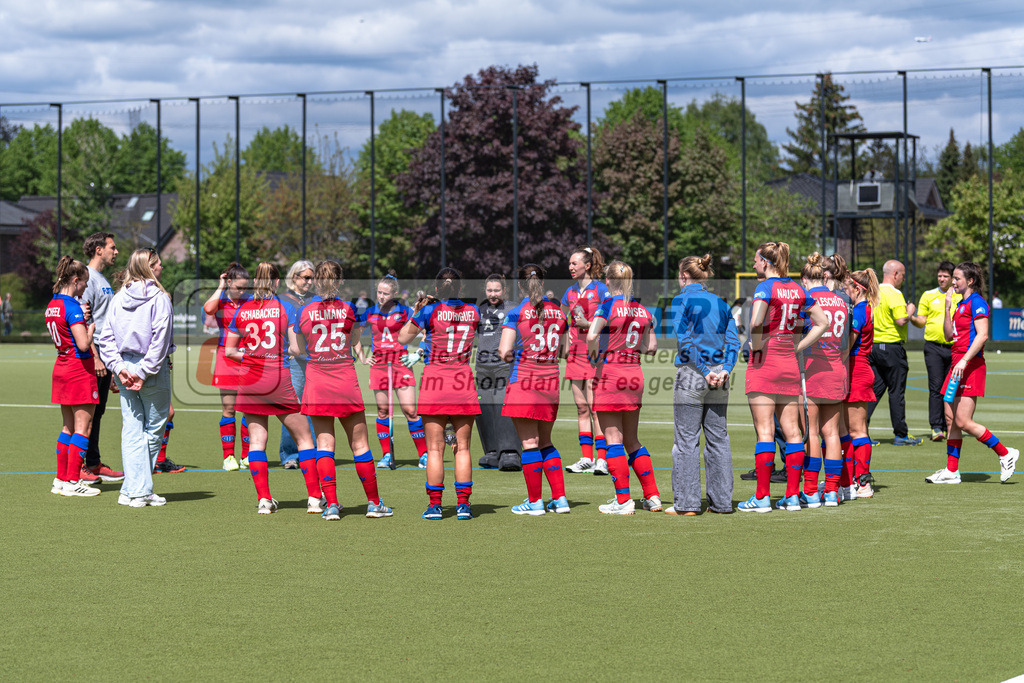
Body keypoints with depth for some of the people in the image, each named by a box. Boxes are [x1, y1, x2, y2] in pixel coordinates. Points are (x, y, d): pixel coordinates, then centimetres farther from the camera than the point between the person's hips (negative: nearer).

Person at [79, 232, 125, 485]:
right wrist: (94, 357, -23)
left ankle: (94, 464, 20)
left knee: (97, 412, 14)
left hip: (104, 357, 10)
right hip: (91, 358, -10)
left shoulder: (103, 281, 18)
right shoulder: (88, 278, -13)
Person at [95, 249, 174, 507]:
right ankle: (140, 491, 6)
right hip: (154, 370, -5)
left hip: (125, 369, 5)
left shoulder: (118, 299, 6)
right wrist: (145, 371, -12)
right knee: (154, 428, 6)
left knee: (131, 430, 7)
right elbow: (159, 341, -15)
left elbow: (106, 338, 3)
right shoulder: (159, 299, -9)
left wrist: (118, 366, 0)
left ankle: (133, 490, 3)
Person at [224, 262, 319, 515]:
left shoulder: (241, 310, 5)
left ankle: (263, 499, 2)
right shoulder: (285, 307, -4)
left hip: (249, 380, 3)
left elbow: (229, 350, 7)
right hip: (280, 379, -3)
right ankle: (314, 498, 2)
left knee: (256, 441, 8)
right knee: (304, 438, 6)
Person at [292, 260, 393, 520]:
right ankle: (374, 503, 12)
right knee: (359, 444, 7)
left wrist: (290, 330, 26)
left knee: (324, 444, 4)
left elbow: (298, 350, 8)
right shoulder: (348, 309, -2)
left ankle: (331, 504, -4)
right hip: (346, 381, 0)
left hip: (317, 383, 0)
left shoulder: (304, 312, -2)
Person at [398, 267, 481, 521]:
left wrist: (416, 312, 14)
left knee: (435, 449, 2)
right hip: (463, 382, 2)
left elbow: (403, 338, 4)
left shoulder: (430, 311, -5)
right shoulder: (473, 312, 4)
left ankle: (435, 504, 0)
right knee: (462, 447, 5)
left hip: (434, 381, -2)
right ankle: (463, 504, 1)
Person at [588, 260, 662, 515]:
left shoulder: (608, 305, -9)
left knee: (614, 439, -1)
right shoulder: (642, 310, 10)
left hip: (610, 372, -6)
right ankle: (652, 496, 13)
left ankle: (623, 500, -2)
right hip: (634, 375, 6)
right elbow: (651, 347, 14)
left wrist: (594, 356, -7)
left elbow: (592, 335, -23)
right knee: (632, 440, 15)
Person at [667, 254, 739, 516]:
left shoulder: (682, 300, -3)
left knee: (687, 440, -1)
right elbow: (733, 340, 4)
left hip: (691, 375, -5)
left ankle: (686, 503, -1)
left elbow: (685, 340, -13)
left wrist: (704, 371, -11)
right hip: (718, 379, 5)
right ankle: (721, 501, 10)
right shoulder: (721, 303, 13)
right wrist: (725, 369, -5)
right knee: (718, 438, 9)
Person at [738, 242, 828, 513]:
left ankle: (762, 497, -4)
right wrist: (796, 348, 10)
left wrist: (757, 348, -12)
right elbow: (821, 323, 13)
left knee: (764, 432, -5)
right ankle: (792, 495, 8)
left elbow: (756, 321, -28)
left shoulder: (766, 287, -10)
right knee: (792, 431, 7)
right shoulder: (797, 289, 10)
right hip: (790, 364, 6)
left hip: (764, 362, -6)